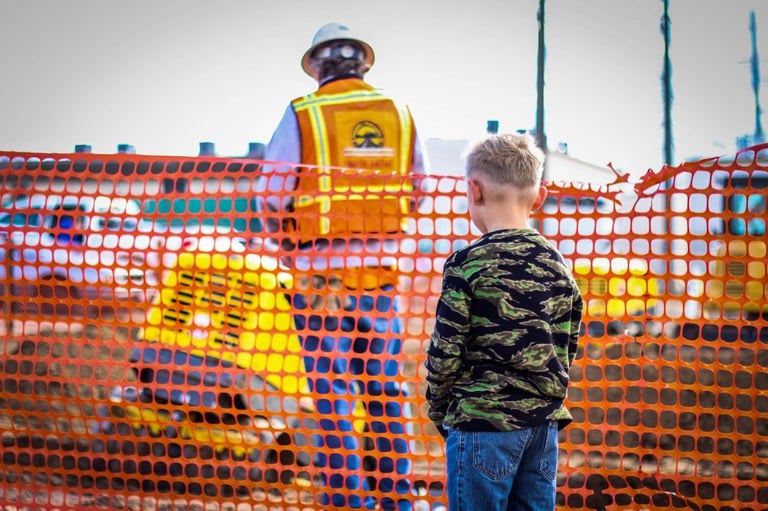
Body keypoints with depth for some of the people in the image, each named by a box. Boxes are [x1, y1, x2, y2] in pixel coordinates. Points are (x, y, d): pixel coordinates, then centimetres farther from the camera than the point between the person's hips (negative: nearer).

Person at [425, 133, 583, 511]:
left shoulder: (467, 264, -11)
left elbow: (445, 352, -9)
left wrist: (439, 410, 5)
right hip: (545, 421, 6)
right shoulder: (558, 265, 6)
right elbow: (567, 348, 11)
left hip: (484, 421, -6)